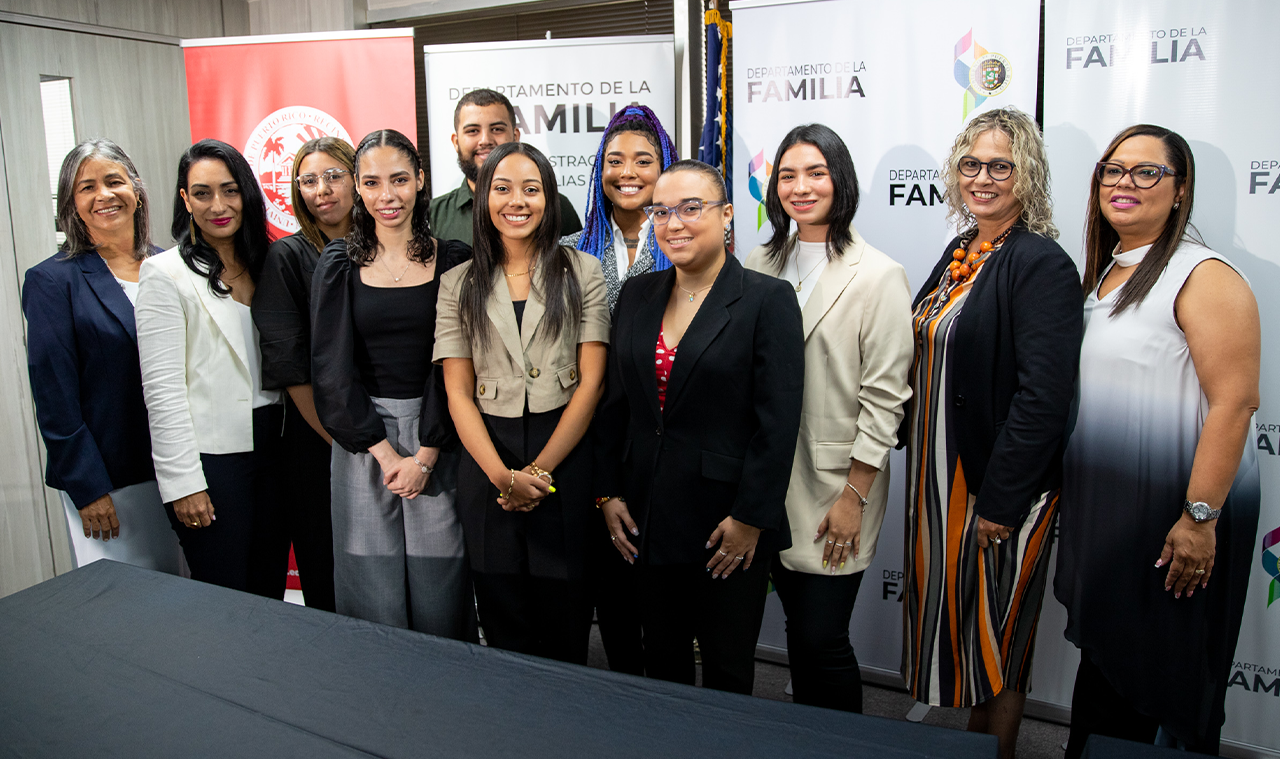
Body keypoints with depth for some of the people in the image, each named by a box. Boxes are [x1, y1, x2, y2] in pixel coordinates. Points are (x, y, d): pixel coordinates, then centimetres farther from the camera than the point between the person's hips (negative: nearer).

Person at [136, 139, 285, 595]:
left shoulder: (263, 266, 12)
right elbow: (161, 390, -10)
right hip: (209, 456, -5)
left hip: (270, 450, 5)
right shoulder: (165, 274, -6)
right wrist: (182, 483, -14)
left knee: (269, 591, 13)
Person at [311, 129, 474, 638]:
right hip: (361, 437, 1)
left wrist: (426, 455, -10)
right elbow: (332, 368, 0)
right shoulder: (339, 265, 4)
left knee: (439, 589, 3)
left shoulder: (452, 261, 1)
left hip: (435, 440, -1)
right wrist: (384, 452, -8)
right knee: (373, 593, 5)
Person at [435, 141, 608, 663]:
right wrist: (503, 476, -10)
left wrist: (540, 468, -8)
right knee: (502, 611, 8)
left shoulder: (582, 273, 4)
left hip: (566, 456, -1)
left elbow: (591, 381, -1)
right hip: (487, 462, 1)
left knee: (564, 609, 5)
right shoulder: (459, 285, 8)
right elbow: (458, 392, 3)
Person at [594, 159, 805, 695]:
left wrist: (750, 518, -14)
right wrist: (607, 494, 5)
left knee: (727, 670, 11)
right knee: (661, 661, 17)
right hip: (646, 519, 4)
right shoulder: (637, 295, 8)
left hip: (728, 525, -4)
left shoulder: (768, 299, -8)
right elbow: (614, 403, 10)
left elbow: (779, 421, -12)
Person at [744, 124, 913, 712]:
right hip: (770, 481, 5)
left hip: (837, 486, -4)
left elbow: (884, 398, -9)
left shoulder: (879, 276, -7)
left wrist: (855, 495, -11)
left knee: (822, 639, -1)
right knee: (796, 629, 15)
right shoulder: (760, 266, 7)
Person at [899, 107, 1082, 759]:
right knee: (951, 618, 20)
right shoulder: (960, 252, 9)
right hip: (940, 477, 8)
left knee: (993, 632, 8)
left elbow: (1044, 396, -23)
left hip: (999, 488, -8)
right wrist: (921, 469, 12)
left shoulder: (1042, 265, -17)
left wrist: (1000, 499, -22)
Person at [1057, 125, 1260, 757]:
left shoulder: (1205, 278, -14)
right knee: (1102, 663, 20)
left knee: (1170, 683, 8)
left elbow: (1234, 403, -20)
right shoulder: (1104, 273, 11)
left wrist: (1201, 518, -23)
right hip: (1102, 509, 8)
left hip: (1172, 517, -7)